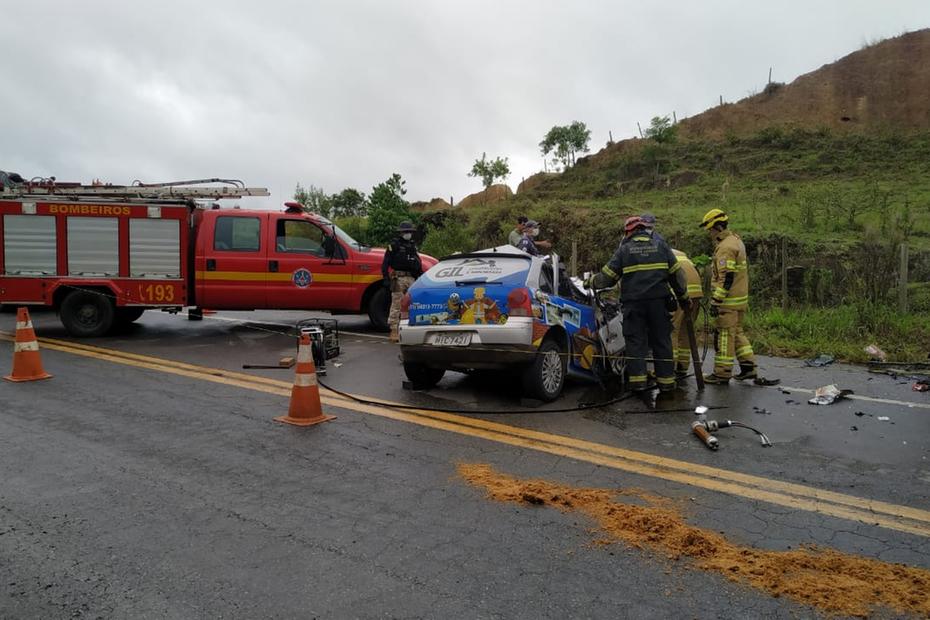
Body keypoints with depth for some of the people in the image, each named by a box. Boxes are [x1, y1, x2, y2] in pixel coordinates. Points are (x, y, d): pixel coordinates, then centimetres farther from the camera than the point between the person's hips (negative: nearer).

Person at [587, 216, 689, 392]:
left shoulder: (624, 249, 4)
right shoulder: (661, 245, 10)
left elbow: (607, 276, 5)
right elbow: (676, 273, 10)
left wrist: (591, 282, 23)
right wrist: (683, 297, 19)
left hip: (633, 303, -2)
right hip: (658, 301, 2)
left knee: (635, 341, 4)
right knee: (662, 341, 9)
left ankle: (637, 380, 0)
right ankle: (666, 380, 11)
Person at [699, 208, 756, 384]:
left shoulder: (725, 247, -18)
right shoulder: (736, 240, 15)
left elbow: (726, 278, -23)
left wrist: (716, 300, -22)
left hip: (728, 301, -10)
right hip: (741, 298, 10)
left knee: (724, 335, -3)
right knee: (737, 333, 18)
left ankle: (722, 374, 3)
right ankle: (748, 367, 20)